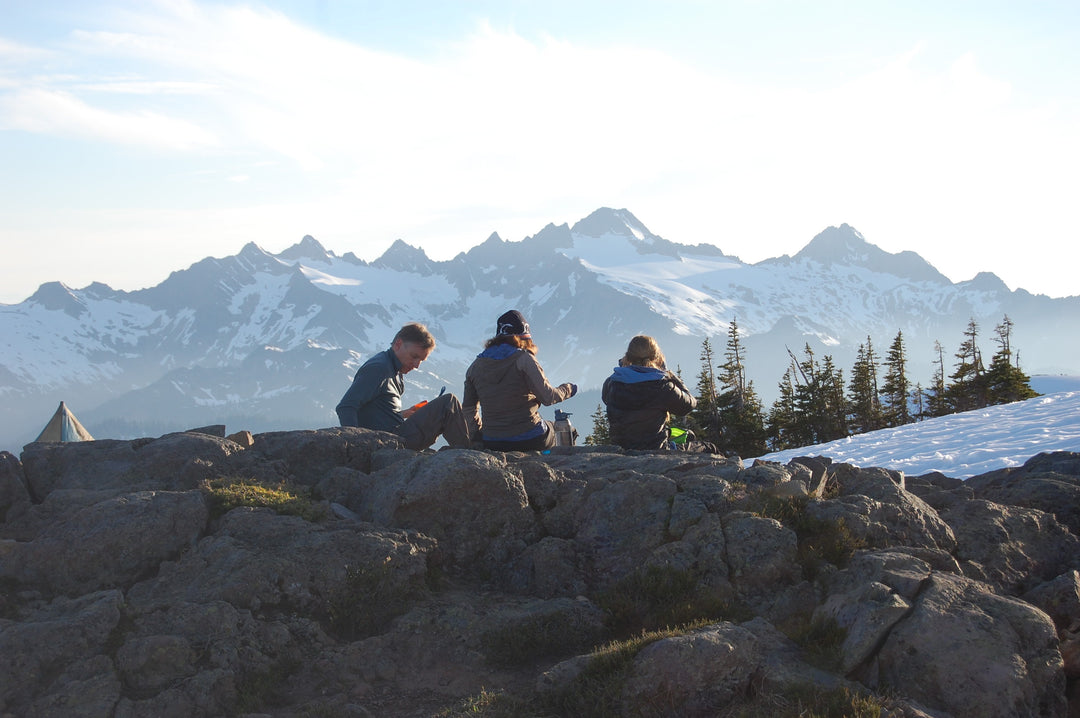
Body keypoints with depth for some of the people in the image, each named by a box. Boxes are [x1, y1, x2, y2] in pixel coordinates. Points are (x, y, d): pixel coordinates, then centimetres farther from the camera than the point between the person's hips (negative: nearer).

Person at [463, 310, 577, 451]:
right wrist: (567, 389, 7)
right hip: (529, 440, -4)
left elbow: (469, 408, 9)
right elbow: (548, 397, -13)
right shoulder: (523, 359, -11)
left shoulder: (476, 365, 3)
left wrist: (479, 427, 29)